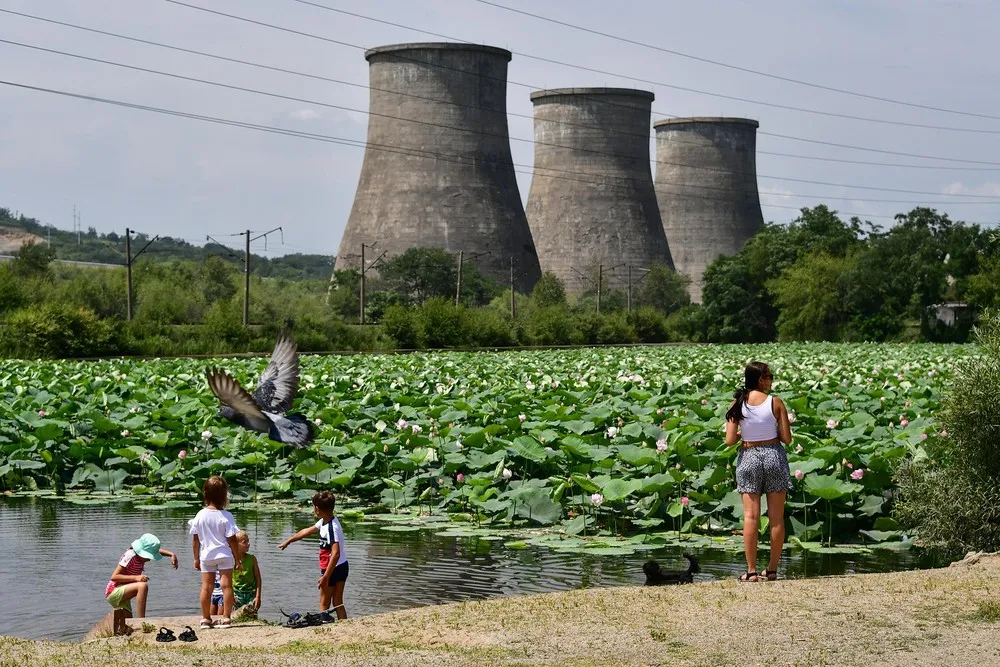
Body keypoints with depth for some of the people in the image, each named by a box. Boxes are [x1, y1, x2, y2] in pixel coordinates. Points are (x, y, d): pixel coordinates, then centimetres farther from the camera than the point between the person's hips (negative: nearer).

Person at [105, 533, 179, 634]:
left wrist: (172, 555, 2)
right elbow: (114, 577, -24)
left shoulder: (142, 553, 1)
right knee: (143, 586, -34)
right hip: (113, 592, -9)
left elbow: (158, 551, 21)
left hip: (122, 594, 9)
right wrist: (136, 577, -33)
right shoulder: (130, 555, -21)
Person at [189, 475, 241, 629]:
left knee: (206, 587, 7)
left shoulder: (200, 515, -4)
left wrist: (196, 558, 12)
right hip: (224, 555, -3)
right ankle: (226, 618, 0)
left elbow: (195, 540, 1)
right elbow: (232, 540, -10)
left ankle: (206, 619, 13)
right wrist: (237, 559, -1)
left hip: (206, 556, 3)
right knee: (226, 585, 1)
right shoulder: (226, 516, -13)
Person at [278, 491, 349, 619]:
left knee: (324, 604, 2)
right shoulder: (324, 522, 5)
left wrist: (325, 577, -30)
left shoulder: (332, 527, -24)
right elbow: (307, 531, 21)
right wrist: (288, 541, 31)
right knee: (338, 603, 12)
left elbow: (336, 553, -30)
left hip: (333, 569, -9)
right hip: (342, 567, 9)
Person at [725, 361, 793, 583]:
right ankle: (772, 569, 12)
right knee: (776, 518, 8)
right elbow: (787, 438, -6)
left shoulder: (738, 404, -4)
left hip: (748, 458, 1)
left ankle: (751, 570, -3)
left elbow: (730, 440, -7)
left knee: (750, 517, 1)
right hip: (774, 455, -1)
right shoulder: (775, 402, -7)